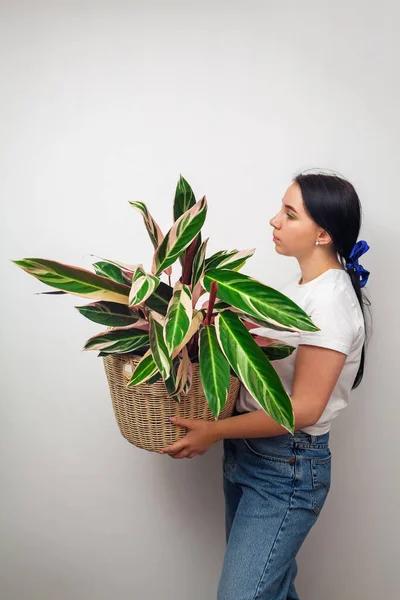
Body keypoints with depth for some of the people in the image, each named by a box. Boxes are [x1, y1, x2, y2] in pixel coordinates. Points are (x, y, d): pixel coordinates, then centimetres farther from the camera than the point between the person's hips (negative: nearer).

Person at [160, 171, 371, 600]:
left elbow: (304, 409, -21)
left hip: (287, 469, -8)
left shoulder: (331, 301, -18)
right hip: (248, 452, 8)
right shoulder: (297, 287, 9)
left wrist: (215, 430, -20)